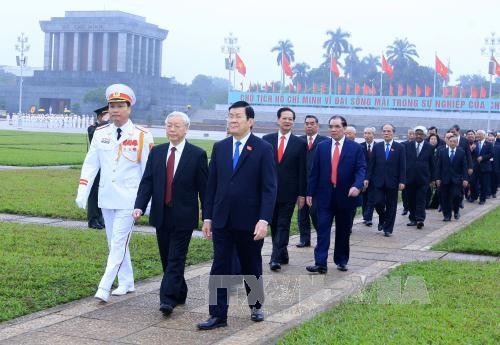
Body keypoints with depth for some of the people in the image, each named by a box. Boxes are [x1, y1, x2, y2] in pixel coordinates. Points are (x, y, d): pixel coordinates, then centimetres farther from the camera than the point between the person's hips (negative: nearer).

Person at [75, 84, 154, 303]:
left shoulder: (142, 136, -5)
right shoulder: (100, 134, 5)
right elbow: (90, 164, 6)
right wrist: (82, 193, -1)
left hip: (128, 200, -5)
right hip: (107, 197, 5)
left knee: (119, 243, -9)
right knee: (114, 243, 13)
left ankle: (104, 288, -9)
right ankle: (126, 283, 26)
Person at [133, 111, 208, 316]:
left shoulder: (197, 155, -4)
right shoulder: (156, 152, 7)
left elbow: (204, 188, -4)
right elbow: (147, 182, 4)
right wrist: (139, 206, -11)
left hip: (183, 217, -5)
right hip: (161, 215, 5)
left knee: (176, 259, -7)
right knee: (167, 259, 12)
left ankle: (168, 299, -8)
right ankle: (179, 294, 27)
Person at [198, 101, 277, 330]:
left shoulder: (264, 149, -6)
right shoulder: (219, 148, 6)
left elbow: (269, 188, -10)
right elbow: (211, 185, 9)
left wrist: (264, 219, -18)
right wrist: (207, 217, 6)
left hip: (249, 222, -3)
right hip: (221, 221, 3)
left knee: (251, 267, 13)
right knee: (219, 268, 1)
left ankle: (255, 306, 32)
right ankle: (218, 314, 7)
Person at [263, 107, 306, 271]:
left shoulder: (300, 143, 0)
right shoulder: (267, 139, 4)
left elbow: (302, 171, 0)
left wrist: (302, 194, -3)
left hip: (288, 192, -2)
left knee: (283, 225, -4)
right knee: (274, 225, 10)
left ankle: (276, 258, -6)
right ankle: (282, 254, 23)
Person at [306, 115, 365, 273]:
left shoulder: (355, 147, 0)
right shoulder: (322, 146, 5)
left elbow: (361, 169, -6)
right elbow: (315, 171, 6)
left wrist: (357, 186, -25)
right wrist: (310, 193, 3)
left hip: (345, 196, -1)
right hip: (325, 195, 1)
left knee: (343, 231, 10)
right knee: (323, 229, -5)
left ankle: (341, 260, 23)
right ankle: (320, 263, -8)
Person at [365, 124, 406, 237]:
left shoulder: (400, 147, 1)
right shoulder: (377, 146, 7)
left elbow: (402, 166, -2)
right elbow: (372, 164, 7)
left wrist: (402, 181, -8)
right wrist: (368, 178, 1)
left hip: (392, 182, -1)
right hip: (379, 181, 1)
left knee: (391, 206, 4)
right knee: (378, 203, -6)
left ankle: (388, 229, 14)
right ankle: (382, 220, 24)